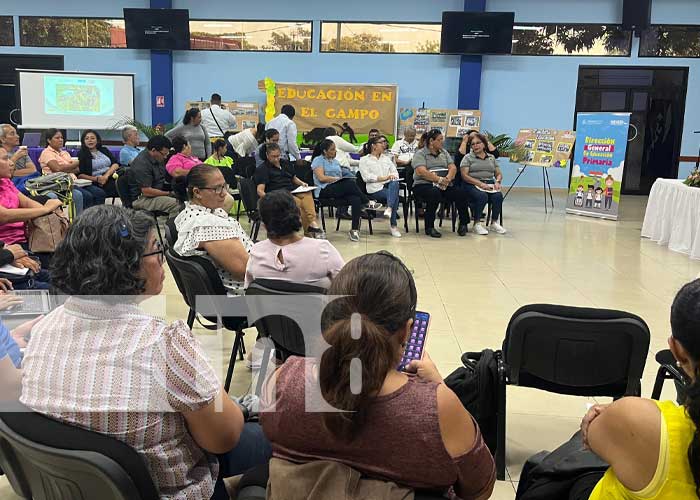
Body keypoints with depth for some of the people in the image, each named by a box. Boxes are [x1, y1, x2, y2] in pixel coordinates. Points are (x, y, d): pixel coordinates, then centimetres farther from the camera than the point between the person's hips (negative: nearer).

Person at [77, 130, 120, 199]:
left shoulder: (104, 150, 24)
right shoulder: (82, 154, 12)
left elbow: (116, 164, 9)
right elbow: (80, 175, 1)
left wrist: (106, 175, -10)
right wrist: (96, 179, -15)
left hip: (111, 177, 4)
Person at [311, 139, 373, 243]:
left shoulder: (335, 161, 27)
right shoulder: (318, 160, 4)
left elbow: (341, 175, 19)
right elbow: (321, 178, -9)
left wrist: (343, 178, -4)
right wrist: (337, 179, -12)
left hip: (340, 190, 6)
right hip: (324, 190, -6)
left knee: (356, 200, -27)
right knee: (350, 184, -32)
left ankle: (355, 229, -26)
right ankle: (367, 203, -16)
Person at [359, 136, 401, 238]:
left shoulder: (386, 158, 27)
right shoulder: (364, 160, 9)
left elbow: (395, 172, 18)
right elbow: (366, 177, -6)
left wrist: (393, 176, -8)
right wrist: (383, 178, -14)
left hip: (389, 185, 4)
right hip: (375, 189, -4)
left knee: (395, 183, -33)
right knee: (395, 196, -30)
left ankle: (389, 208, -47)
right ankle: (393, 225, -29)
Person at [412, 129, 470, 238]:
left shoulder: (444, 152, 20)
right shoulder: (420, 154, 1)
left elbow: (453, 168, 9)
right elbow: (422, 172, -15)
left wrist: (447, 178, -13)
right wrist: (440, 180, -22)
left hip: (444, 187, 5)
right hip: (423, 185, -5)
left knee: (461, 193, -20)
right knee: (435, 193, -38)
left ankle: (463, 223, -1)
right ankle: (429, 227, -25)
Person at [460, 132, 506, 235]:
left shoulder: (491, 158, 19)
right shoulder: (468, 158, 6)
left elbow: (499, 174, 19)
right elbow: (464, 176, -6)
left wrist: (497, 181, -6)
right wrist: (480, 184, -18)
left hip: (489, 184, 4)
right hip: (472, 184, -4)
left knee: (498, 196, -28)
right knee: (482, 196, -35)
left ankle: (494, 223, -12)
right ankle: (477, 224, -19)